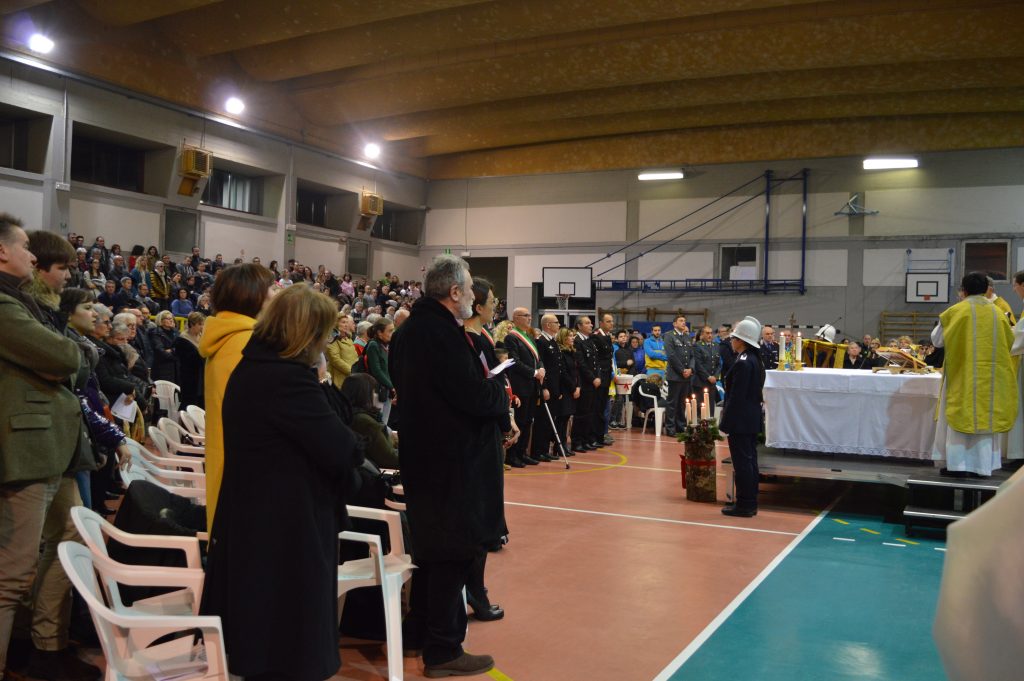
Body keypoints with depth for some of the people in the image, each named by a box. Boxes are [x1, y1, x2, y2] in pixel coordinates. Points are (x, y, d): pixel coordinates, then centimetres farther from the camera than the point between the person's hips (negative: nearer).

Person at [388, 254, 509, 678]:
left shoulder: (409, 330, 8)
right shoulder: (444, 333, -22)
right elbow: (477, 397, -25)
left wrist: (486, 389, 11)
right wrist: (499, 389, -2)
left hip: (421, 453, 10)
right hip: (452, 460, -10)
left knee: (430, 545, 21)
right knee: (454, 553, 1)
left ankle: (419, 632, 33)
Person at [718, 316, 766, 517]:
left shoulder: (743, 363, -18)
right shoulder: (755, 360, 11)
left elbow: (736, 395, -21)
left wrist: (726, 421, -16)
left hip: (740, 420, -10)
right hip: (752, 419, 10)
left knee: (742, 461, -4)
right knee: (750, 460, 14)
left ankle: (744, 506, 2)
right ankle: (750, 503, 21)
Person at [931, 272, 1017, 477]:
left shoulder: (956, 312, -8)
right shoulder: (998, 313, 2)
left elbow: (936, 339, -2)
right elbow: (1009, 342, 10)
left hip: (962, 374, -3)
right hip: (990, 375, 3)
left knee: (959, 415, 4)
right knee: (986, 416, 8)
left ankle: (957, 464, 2)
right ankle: (983, 466, 8)